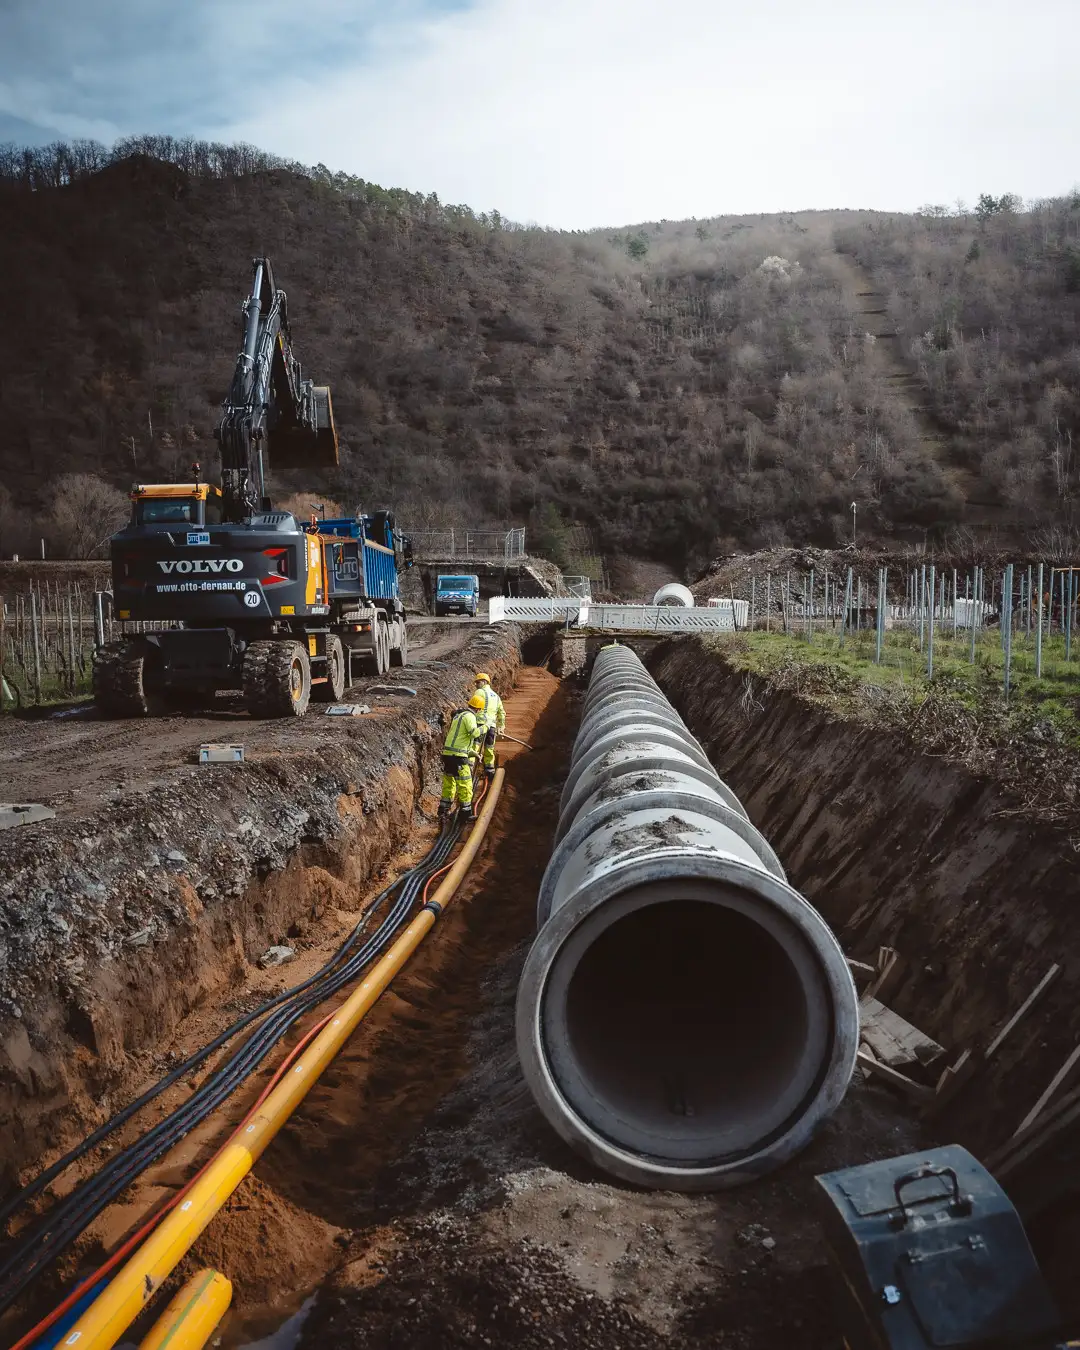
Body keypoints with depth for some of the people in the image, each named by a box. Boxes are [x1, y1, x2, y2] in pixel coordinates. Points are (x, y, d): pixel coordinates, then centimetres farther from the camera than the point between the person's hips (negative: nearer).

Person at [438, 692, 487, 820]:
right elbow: (474, 733, -29)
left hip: (447, 753, 9)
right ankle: (466, 813, 8)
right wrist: (484, 727, -11)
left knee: (448, 784, 18)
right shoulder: (469, 716, -11)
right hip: (458, 756, -9)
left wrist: (471, 751, 29)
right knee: (465, 785, 2)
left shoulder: (458, 715, 20)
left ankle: (443, 812, 23)